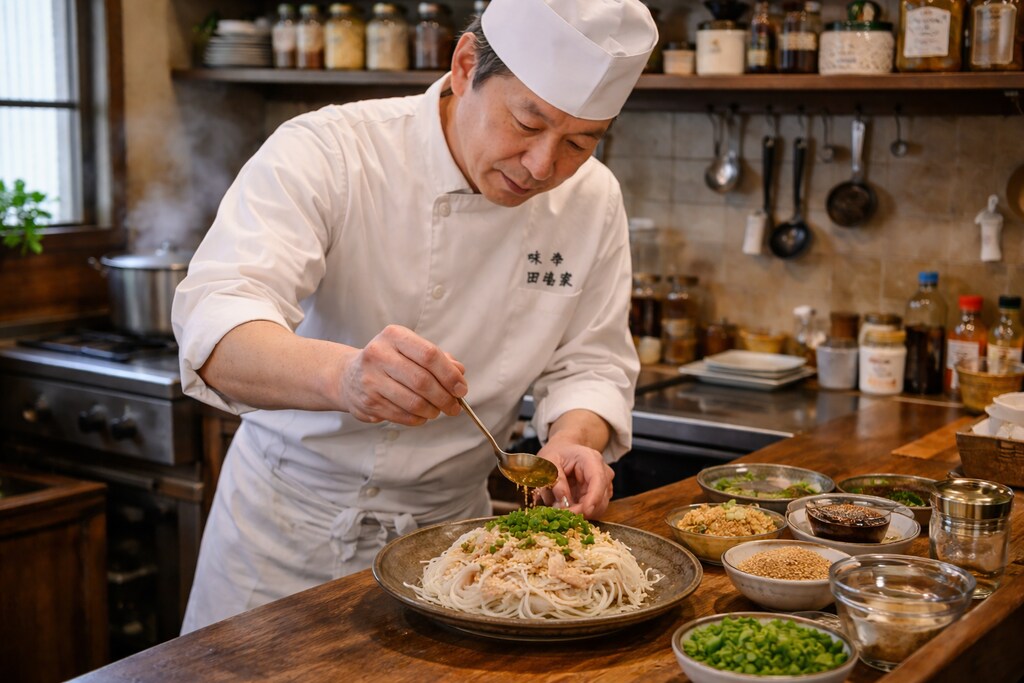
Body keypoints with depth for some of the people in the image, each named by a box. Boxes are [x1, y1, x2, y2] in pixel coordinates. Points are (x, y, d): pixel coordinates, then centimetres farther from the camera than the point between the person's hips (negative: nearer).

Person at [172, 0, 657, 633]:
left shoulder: (592, 201, -6)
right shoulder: (322, 152, -22)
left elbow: (590, 363, 0)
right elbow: (216, 330, -34)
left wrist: (574, 440, -23)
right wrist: (340, 374, -55)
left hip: (449, 527, 3)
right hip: (289, 525, -2)